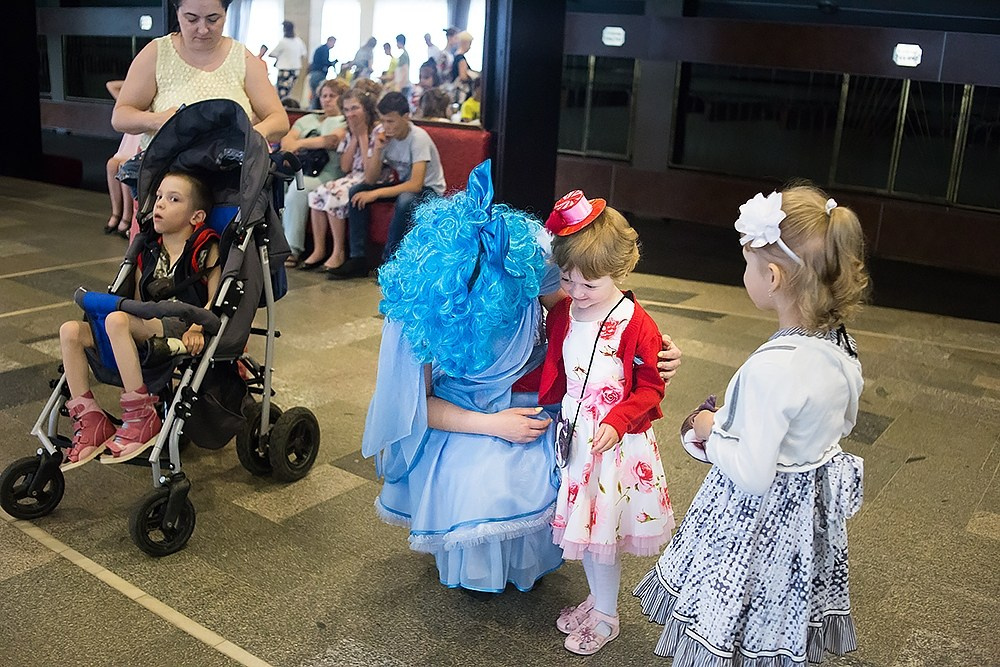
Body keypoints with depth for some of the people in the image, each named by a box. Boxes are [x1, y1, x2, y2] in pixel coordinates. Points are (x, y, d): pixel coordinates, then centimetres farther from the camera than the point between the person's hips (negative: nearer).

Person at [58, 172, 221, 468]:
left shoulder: (205, 249, 1)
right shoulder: (148, 251, 19)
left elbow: (216, 300, -8)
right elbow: (138, 301, 22)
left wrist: (197, 327, -24)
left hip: (181, 330, -7)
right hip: (145, 327, 7)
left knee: (117, 320, -33)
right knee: (70, 331, -10)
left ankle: (141, 416, -27)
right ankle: (90, 421, -8)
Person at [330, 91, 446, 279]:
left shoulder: (418, 138, -26)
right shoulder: (381, 133, -10)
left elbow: (416, 185, -35)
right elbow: (370, 179, -10)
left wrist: (376, 193, -36)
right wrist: (377, 149, -25)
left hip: (428, 189, -6)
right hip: (401, 182, 6)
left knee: (405, 200, -37)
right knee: (356, 192, -12)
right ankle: (357, 259, -10)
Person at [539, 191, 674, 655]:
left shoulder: (635, 325, -16)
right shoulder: (561, 314, 1)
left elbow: (650, 388, -11)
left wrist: (617, 422, -22)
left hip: (616, 439, -5)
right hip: (573, 433, 6)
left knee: (602, 530, 4)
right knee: (582, 525, 16)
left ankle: (605, 617, 25)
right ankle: (598, 598, 38)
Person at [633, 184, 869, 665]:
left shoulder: (771, 367, -34)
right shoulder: (840, 346, -9)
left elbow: (752, 476, -29)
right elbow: (844, 423, 10)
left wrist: (710, 431, -12)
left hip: (758, 516, -7)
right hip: (813, 509, 8)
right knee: (783, 625, 29)